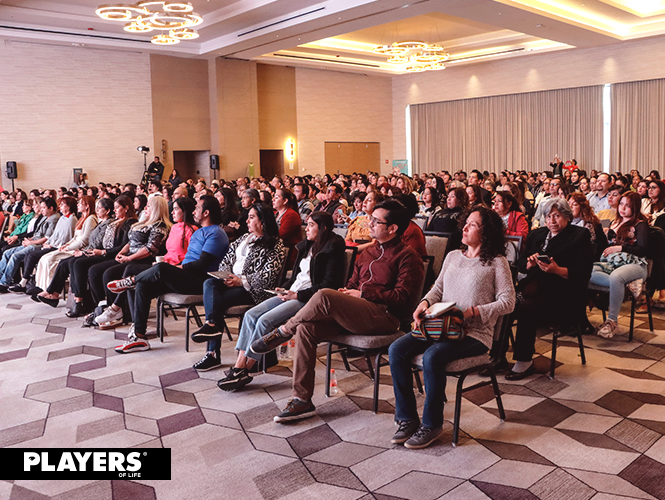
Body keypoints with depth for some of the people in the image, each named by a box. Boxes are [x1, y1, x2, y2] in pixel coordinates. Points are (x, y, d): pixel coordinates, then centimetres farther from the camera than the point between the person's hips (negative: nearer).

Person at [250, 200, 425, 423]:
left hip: (386, 316, -8)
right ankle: (302, 400, -9)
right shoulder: (368, 252, 23)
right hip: (355, 315, 8)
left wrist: (363, 293, -10)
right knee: (306, 327, -15)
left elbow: (403, 298, -12)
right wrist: (345, 293, 3)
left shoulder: (408, 256, -2)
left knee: (324, 296, -28)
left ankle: (282, 333, -3)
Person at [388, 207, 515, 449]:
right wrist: (425, 303, -3)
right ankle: (407, 419, -6)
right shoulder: (453, 256, 19)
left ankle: (432, 424, -13)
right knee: (397, 350, -16)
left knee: (432, 356, -33)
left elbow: (507, 302, -6)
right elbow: (437, 289, 19)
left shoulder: (497, 262, 1)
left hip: (475, 333, -6)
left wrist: (471, 312, -16)